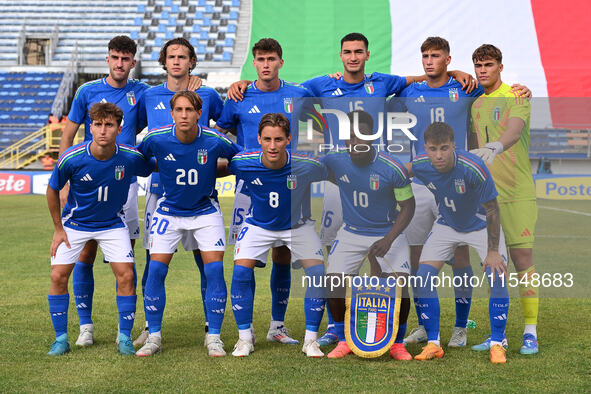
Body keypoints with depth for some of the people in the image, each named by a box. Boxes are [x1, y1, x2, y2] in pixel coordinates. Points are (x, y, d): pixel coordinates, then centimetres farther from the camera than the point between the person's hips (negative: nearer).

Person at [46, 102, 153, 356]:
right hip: (74, 224, 0)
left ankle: (124, 337, 5)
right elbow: (53, 190, -5)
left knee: (126, 275, -11)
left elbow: (156, 169, 3)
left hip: (112, 224, 0)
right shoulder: (71, 159, -24)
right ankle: (61, 338, 9)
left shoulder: (131, 158, -21)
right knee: (58, 276, -7)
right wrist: (58, 228, -2)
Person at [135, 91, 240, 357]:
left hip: (205, 211, -1)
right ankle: (154, 336, 7)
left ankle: (214, 337, 4)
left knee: (214, 270, -10)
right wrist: (164, 171, 3)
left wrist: (212, 172, 0)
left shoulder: (214, 141, -18)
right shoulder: (157, 139, -16)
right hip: (169, 212, 1)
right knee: (156, 270, -7)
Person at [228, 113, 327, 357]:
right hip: (258, 225, 0)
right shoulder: (243, 163, -25)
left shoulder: (307, 166, -28)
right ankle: (245, 338, 3)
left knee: (317, 274, -15)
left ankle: (311, 340, 2)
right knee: (241, 272, -16)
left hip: (297, 225, 0)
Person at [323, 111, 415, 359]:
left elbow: (408, 207, -12)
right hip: (351, 233, 2)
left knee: (400, 285, -17)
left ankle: (398, 343, 6)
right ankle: (343, 341, 12)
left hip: (388, 233, -2)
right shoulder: (335, 161, -13)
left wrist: (388, 240, -21)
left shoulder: (393, 169, -21)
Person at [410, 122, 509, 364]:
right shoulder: (419, 166, -23)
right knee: (424, 276, -10)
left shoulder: (474, 169, -34)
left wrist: (492, 251, -21)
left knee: (498, 276, -19)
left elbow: (491, 210, -23)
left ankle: (497, 344, -4)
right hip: (446, 225, 3)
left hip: (481, 225, -3)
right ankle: (433, 343, 1)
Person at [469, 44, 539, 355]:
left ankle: (530, 333, 2)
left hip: (517, 192, -5)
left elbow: (515, 130, -24)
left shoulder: (516, 97, -4)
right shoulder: (475, 103, 14)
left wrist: (495, 147, -43)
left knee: (523, 259, -6)